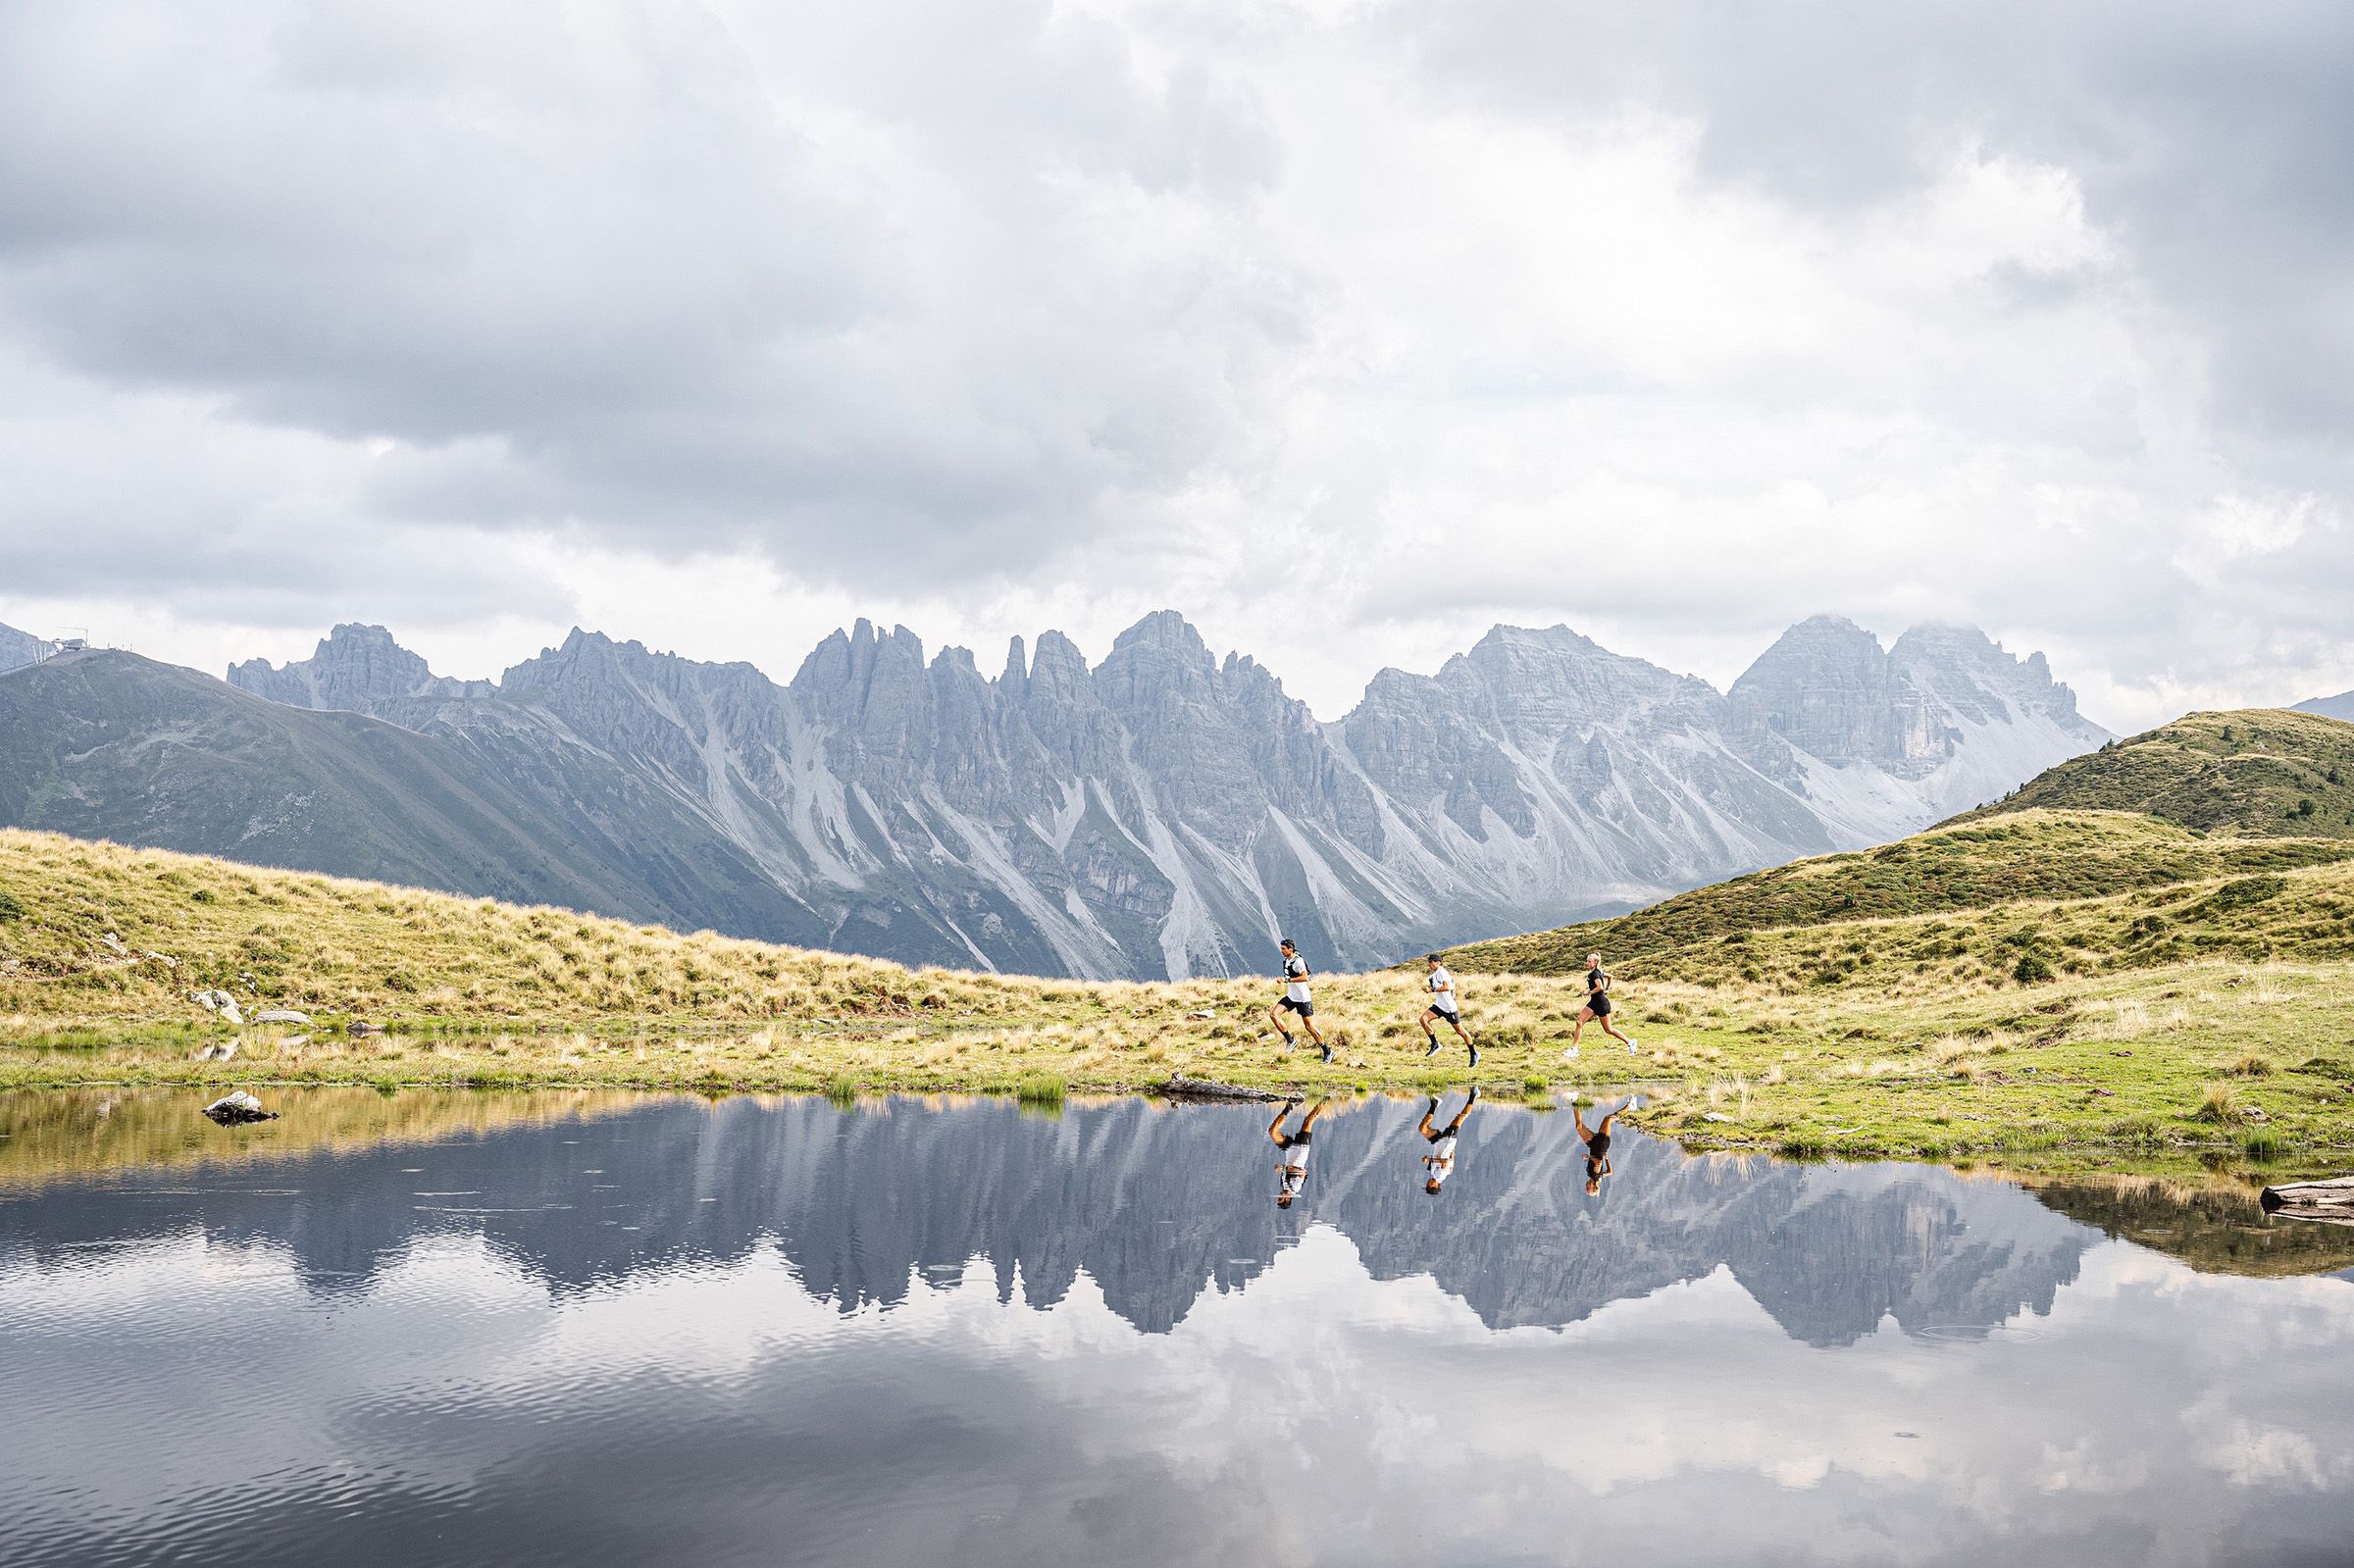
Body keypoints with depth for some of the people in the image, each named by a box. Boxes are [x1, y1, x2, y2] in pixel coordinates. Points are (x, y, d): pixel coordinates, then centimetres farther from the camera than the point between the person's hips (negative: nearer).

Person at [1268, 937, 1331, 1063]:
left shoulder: (1298, 961, -18)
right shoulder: (1286, 961, 9)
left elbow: (1304, 978, -27)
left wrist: (1287, 980, -28)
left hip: (1303, 998, -8)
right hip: (1291, 996, 8)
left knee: (1309, 1026, -4)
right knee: (1274, 1014, -9)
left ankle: (1327, 1052, 9)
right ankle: (1290, 1041, 1)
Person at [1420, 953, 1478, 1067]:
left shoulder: (1442, 972, -18)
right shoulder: (1434, 974, 11)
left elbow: (1446, 987, -31)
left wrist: (1433, 990, -20)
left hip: (1449, 1007, -9)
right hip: (1439, 1005, 9)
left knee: (1460, 1030, 0)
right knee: (1424, 1019, -10)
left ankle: (1474, 1054, 14)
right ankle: (1435, 1045, 0)